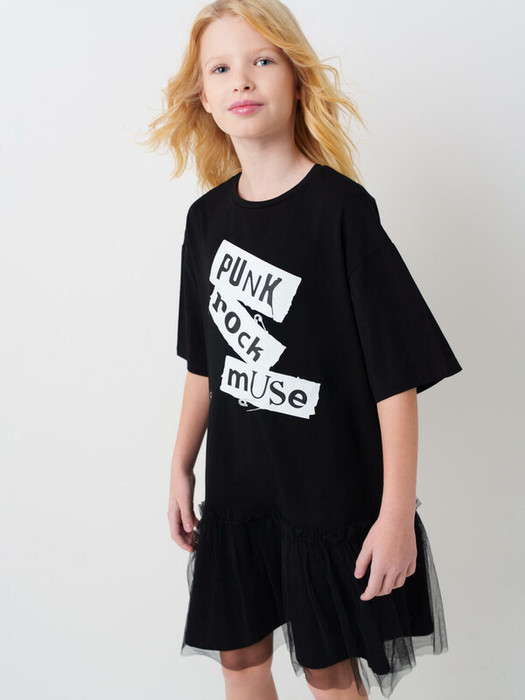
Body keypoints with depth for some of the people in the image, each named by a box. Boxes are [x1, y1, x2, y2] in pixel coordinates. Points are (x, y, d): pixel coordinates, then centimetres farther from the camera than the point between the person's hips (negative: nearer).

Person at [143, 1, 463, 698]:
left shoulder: (341, 206, -15)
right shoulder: (208, 216, 2)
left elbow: (398, 371, -15)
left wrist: (398, 512, -17)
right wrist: (181, 467, 13)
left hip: (334, 491, -5)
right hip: (235, 486, 5)